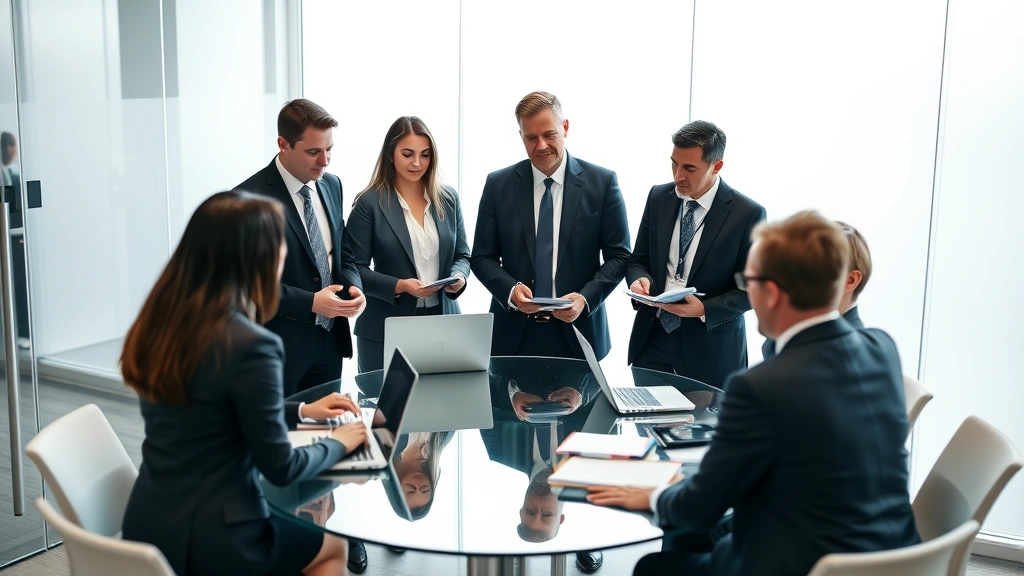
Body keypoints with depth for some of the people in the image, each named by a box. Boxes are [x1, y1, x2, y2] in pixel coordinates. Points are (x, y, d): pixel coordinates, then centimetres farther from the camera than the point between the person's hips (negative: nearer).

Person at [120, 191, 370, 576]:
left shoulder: (162, 322, 0)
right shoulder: (250, 345, -25)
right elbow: (280, 469, -16)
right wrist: (338, 443, 3)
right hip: (204, 543, -7)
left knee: (301, 530, 31)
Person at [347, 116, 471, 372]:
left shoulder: (448, 199, 7)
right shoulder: (369, 203, -6)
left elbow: (462, 255, 12)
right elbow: (355, 268, -7)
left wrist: (458, 277, -10)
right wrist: (399, 286, -20)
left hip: (442, 323, 4)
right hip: (386, 329, -3)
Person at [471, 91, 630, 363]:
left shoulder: (602, 182, -2)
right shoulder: (498, 185, 1)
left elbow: (619, 255, 0)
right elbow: (483, 257, 4)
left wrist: (585, 298, -15)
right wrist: (511, 290, -15)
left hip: (577, 331, -1)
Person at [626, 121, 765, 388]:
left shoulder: (748, 214, -11)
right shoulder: (658, 197, 2)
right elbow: (639, 260, 9)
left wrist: (705, 310, -21)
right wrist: (639, 279, -13)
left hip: (709, 346, -3)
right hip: (652, 336, 4)